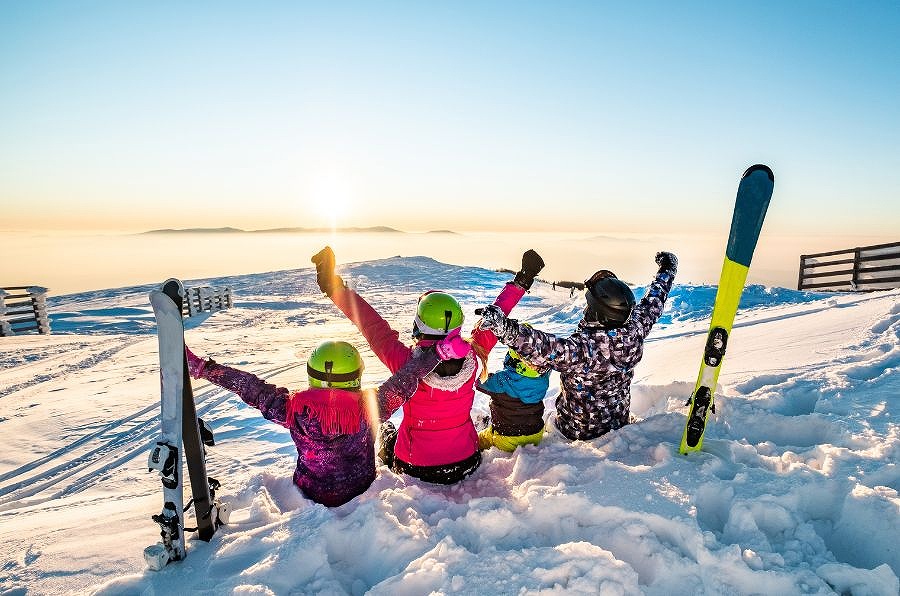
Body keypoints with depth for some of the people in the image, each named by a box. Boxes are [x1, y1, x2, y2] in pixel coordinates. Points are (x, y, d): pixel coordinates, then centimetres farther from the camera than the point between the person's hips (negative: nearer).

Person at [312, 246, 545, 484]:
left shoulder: (408, 363, -31)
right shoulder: (471, 357, -23)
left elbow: (373, 327, -21)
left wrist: (335, 288, -12)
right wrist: (521, 282, 4)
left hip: (416, 469, -2)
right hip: (465, 465, 2)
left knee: (385, 427, 30)